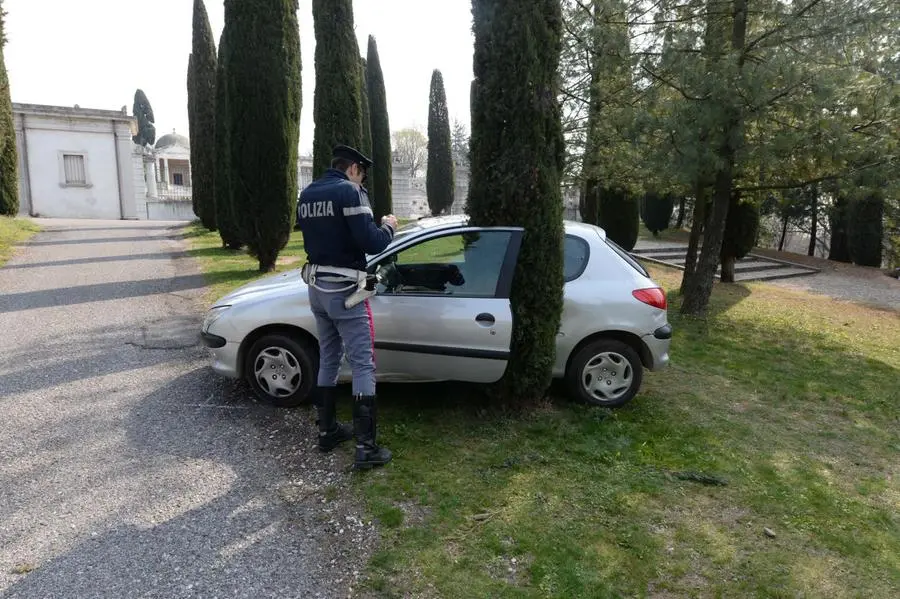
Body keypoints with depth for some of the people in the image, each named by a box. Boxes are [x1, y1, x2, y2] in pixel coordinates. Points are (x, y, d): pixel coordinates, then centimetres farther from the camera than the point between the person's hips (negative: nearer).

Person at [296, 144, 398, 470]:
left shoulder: (307, 194, 12)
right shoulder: (350, 191, -13)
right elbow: (370, 243, -20)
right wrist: (388, 228, 0)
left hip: (316, 287, 8)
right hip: (344, 291, -8)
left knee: (328, 359, 19)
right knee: (363, 364, -3)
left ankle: (327, 431, 28)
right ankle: (366, 448, -1)